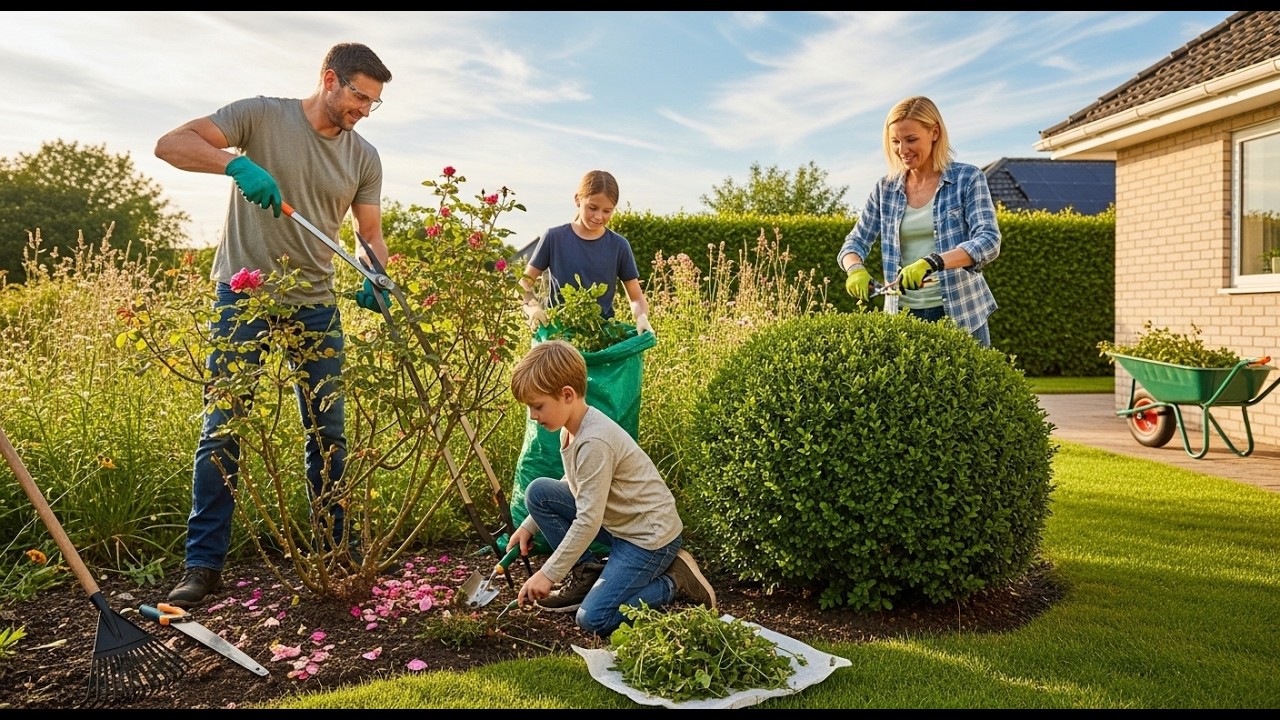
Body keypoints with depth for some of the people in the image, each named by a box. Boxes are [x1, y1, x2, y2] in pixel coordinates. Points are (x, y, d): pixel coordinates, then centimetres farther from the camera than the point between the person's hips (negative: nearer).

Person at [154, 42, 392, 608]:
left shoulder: (363, 158, 6)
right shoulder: (262, 116, -4)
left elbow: (370, 235, 7)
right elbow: (170, 144, -10)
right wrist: (236, 163, -29)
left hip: (315, 305, 4)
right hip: (244, 296, -3)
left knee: (328, 433, 7)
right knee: (222, 429, -1)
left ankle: (338, 555, 19)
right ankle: (203, 564, 10)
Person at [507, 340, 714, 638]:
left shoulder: (595, 442, -28)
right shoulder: (571, 427, 1)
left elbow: (588, 521, -27)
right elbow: (574, 485, 17)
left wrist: (548, 574, -21)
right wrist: (530, 525, 12)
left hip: (650, 537, -9)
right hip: (616, 522, 9)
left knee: (593, 620, -15)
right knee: (539, 491, -2)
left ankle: (675, 581, 2)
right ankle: (586, 574, 7)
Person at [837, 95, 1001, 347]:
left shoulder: (967, 178, -5)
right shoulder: (886, 189, 6)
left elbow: (989, 241, -15)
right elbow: (855, 242, 7)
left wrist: (930, 262, -31)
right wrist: (855, 269, -17)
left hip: (962, 314, -3)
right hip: (904, 316, 3)